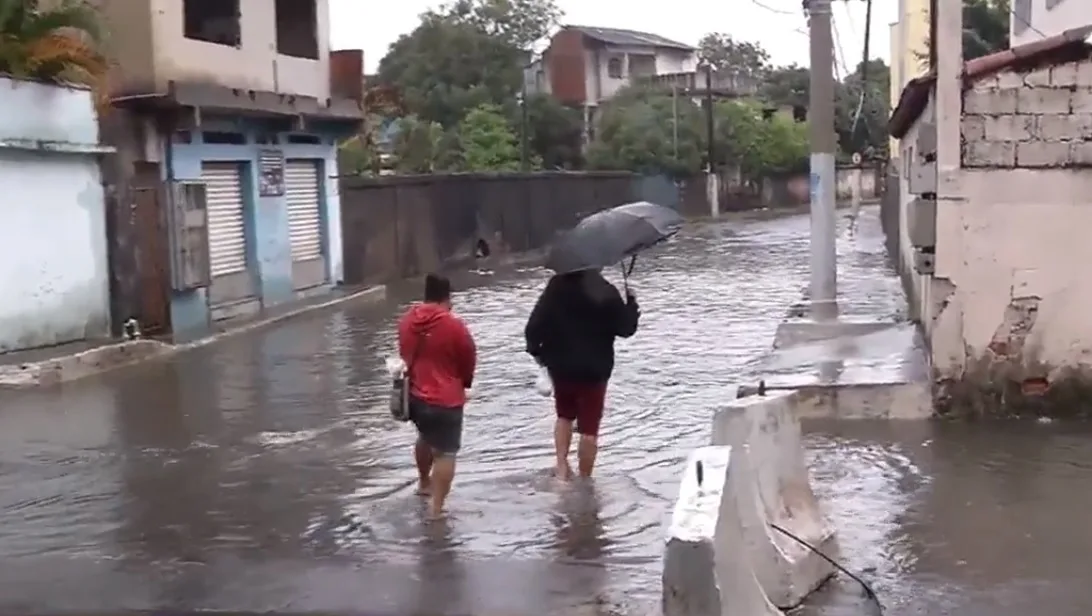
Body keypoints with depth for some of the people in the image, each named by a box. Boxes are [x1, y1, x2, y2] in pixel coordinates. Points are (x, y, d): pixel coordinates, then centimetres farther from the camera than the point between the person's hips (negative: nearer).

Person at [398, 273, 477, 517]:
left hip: (414, 394, 7)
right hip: (445, 399, -7)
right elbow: (469, 361, -6)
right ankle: (436, 508, -3)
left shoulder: (407, 320, 0)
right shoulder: (454, 326, -18)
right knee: (445, 452, 0)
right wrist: (463, 382, 15)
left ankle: (424, 483, 50)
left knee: (426, 437, 31)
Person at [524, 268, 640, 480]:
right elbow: (625, 328, -4)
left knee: (565, 415, 25)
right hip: (594, 370, -3)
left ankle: (562, 466, 13)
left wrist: (535, 349, 7)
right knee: (589, 428, 5)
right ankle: (585, 479, 8)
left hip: (561, 366, 3)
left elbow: (535, 324, -10)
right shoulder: (606, 293, -12)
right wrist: (632, 306, 14)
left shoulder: (556, 287, -7)